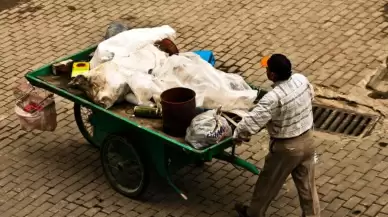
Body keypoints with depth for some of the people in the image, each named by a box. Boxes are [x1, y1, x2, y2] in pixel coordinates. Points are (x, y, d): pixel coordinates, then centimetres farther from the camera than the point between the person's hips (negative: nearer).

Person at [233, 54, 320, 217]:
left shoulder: (273, 98, -32)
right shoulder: (301, 79, -11)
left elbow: (251, 122, -32)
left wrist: (238, 135, -11)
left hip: (286, 147, -6)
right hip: (307, 140, 6)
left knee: (268, 183, 18)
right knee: (307, 184, 19)